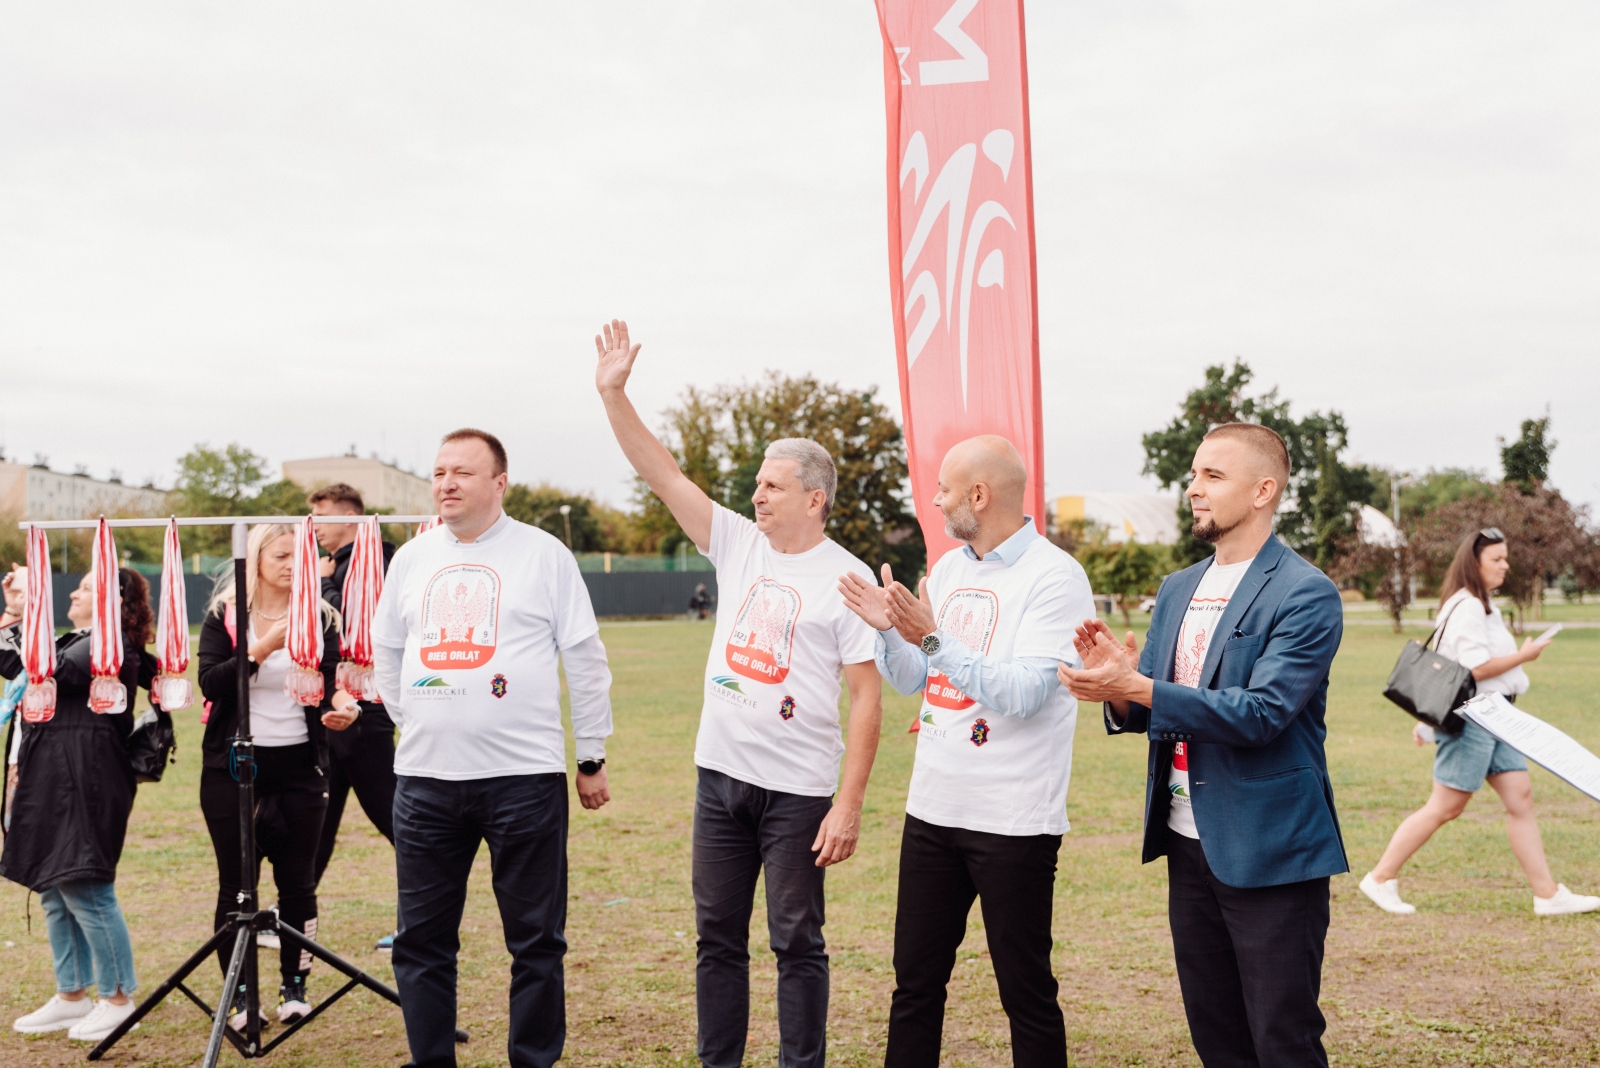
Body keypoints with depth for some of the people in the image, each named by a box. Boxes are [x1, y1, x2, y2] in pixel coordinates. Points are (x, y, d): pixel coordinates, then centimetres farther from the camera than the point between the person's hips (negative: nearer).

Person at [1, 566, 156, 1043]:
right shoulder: (80, 642, 20)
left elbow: (48, 672, -22)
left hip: (84, 781, -10)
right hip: (55, 780, 10)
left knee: (83, 888, -7)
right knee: (54, 889, 13)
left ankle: (117, 998, 4)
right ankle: (72, 995, 23)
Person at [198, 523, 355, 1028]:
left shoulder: (319, 618, 5)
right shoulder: (223, 616, 1)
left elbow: (330, 684, 1)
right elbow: (209, 683, -11)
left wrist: (339, 706, -20)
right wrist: (263, 648, -21)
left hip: (299, 764, 1)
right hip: (232, 763, -1)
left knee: (298, 881, 3)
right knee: (236, 883, 2)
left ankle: (295, 986, 16)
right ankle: (239, 994, 12)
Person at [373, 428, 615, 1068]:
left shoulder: (544, 554, -1)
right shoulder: (411, 558, 11)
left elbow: (585, 662, 1)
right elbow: (387, 651, 22)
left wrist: (592, 758, 2)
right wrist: (414, 724, 15)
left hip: (525, 776, -4)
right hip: (425, 779, 4)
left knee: (535, 940, 4)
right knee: (421, 939, 9)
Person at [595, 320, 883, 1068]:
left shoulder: (847, 578, -9)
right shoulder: (739, 544, 6)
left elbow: (867, 697, -11)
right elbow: (662, 474, 4)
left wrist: (849, 805, -16)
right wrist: (614, 396, -5)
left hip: (798, 788, -5)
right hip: (721, 773, 5)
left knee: (796, 940, 4)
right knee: (717, 935, 13)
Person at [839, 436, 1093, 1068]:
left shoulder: (1054, 577, -12)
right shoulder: (948, 568, 11)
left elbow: (1025, 694, -22)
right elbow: (910, 681, 16)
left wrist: (934, 638, -26)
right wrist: (887, 629, -3)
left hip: (1013, 820, -7)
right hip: (932, 806, 7)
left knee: (1026, 992, 5)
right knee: (915, 983, 14)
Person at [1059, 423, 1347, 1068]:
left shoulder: (1305, 595, -12)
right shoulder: (1177, 590, 12)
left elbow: (1259, 712, -23)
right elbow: (1146, 714, 11)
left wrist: (1137, 687, -28)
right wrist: (1115, 687, -12)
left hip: (1269, 853, -7)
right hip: (1189, 844, 7)